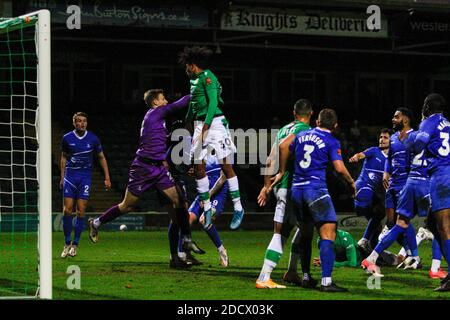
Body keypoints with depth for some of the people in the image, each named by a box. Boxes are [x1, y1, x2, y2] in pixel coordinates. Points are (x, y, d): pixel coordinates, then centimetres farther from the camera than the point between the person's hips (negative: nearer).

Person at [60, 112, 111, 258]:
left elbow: (101, 158, 10)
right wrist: (62, 177, 11)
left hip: (85, 177, 0)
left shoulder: (93, 139, -1)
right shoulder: (67, 138, 1)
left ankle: (75, 244, 3)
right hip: (70, 176, 0)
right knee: (67, 210, -6)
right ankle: (67, 243, 5)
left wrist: (107, 178, 7)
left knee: (81, 211, -6)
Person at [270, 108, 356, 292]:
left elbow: (283, 147, 25)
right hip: (316, 190, -7)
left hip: (297, 189, 7)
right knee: (328, 233, -8)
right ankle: (326, 281, -19)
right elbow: (339, 168, -11)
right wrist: (351, 183, 6)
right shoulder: (331, 142, -3)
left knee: (305, 233, 19)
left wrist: (282, 172, 36)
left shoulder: (302, 135, 14)